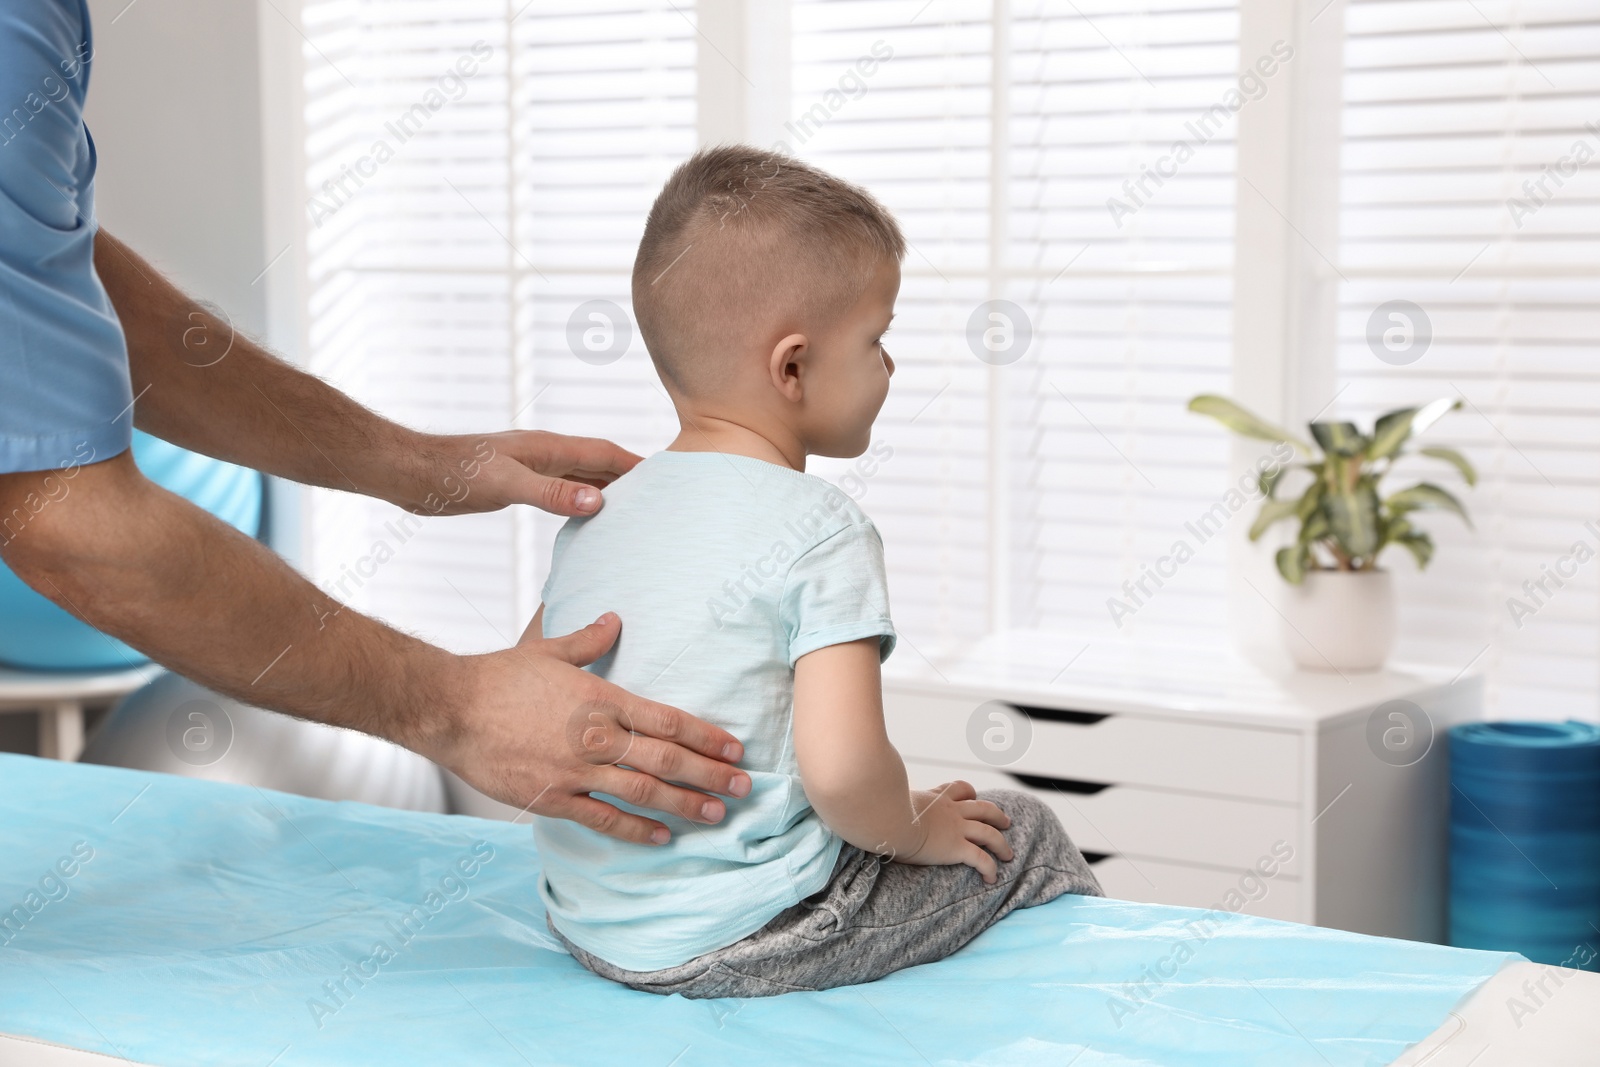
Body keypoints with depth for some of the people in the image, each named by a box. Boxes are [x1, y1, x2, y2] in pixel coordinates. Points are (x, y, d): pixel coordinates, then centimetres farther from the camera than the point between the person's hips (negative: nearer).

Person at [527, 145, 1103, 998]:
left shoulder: (596, 511, 5)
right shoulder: (819, 530, -17)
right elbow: (842, 771, -25)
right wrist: (914, 831, -5)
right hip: (746, 943, -8)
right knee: (1022, 834, 10)